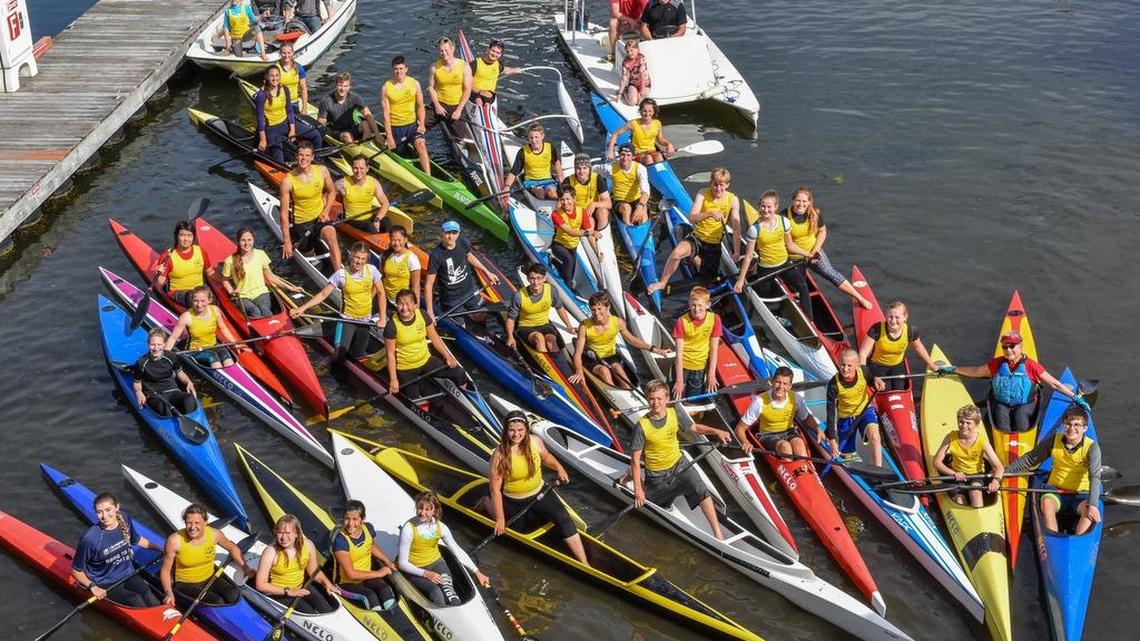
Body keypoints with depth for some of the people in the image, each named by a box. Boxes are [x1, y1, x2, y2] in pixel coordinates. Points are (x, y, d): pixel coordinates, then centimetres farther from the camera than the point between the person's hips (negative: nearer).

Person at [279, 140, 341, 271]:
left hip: (320, 218, 0)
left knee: (332, 237, -29)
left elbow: (332, 191, 12)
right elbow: (284, 213, -13)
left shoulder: (322, 171, -8)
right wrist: (287, 242, -14)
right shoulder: (288, 181, -16)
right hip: (300, 223, 0)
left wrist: (326, 211, -5)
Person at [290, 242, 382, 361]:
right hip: (347, 319, -2)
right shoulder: (341, 274, -18)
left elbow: (380, 293, -1)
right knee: (338, 357, -11)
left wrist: (382, 318, -4)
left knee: (357, 356, 10)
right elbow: (323, 294, -14)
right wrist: (302, 308, -24)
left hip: (365, 320, 2)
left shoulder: (371, 270, -12)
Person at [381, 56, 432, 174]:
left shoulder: (415, 84, -2)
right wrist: (389, 136, -12)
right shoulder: (386, 88, -9)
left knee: (421, 144, -27)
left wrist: (421, 124, -7)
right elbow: (386, 114, -9)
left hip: (412, 124, 0)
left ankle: (428, 177, -32)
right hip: (395, 127, 0)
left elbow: (420, 106, 7)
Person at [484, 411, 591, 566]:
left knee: (563, 518, -16)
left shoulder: (535, 442, -16)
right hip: (513, 502, -3)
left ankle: (585, 564, -12)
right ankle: (487, 503, 42)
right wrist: (500, 519, -19)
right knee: (514, 528, 20)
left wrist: (558, 468, -7)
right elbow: (495, 489, -22)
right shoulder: (499, 455, -28)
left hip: (539, 492, 3)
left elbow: (546, 456, 11)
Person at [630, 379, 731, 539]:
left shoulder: (674, 413, -8)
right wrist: (638, 489, -17)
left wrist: (716, 431, -8)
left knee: (701, 490, -22)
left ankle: (718, 534, -17)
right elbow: (635, 459, -16)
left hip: (679, 464, 2)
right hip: (657, 475, -2)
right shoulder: (642, 426, -20)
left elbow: (694, 427, 10)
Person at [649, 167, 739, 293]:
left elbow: (736, 228, -7)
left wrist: (737, 253, -8)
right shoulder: (703, 194, -10)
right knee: (677, 252, -34)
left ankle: (696, 260, 38)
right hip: (697, 237, -1)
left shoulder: (733, 200, -9)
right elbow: (692, 217, -20)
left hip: (714, 245, 1)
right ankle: (662, 283, -12)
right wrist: (709, 213, -39)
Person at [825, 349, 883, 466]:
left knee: (874, 436, -31)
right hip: (845, 416, 0)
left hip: (865, 410, 1)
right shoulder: (834, 384, -27)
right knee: (846, 456, 8)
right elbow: (831, 413, -23)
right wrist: (832, 441, -25)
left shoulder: (863, 372, -20)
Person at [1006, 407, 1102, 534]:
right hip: (1056, 489, 2)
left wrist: (1093, 504, -39)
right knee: (1047, 501, -32)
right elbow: (1029, 459, 6)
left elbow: (1095, 477, -25)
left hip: (1080, 493, -2)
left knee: (1090, 510, -33)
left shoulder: (1092, 447, -13)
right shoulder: (1054, 440, -4)